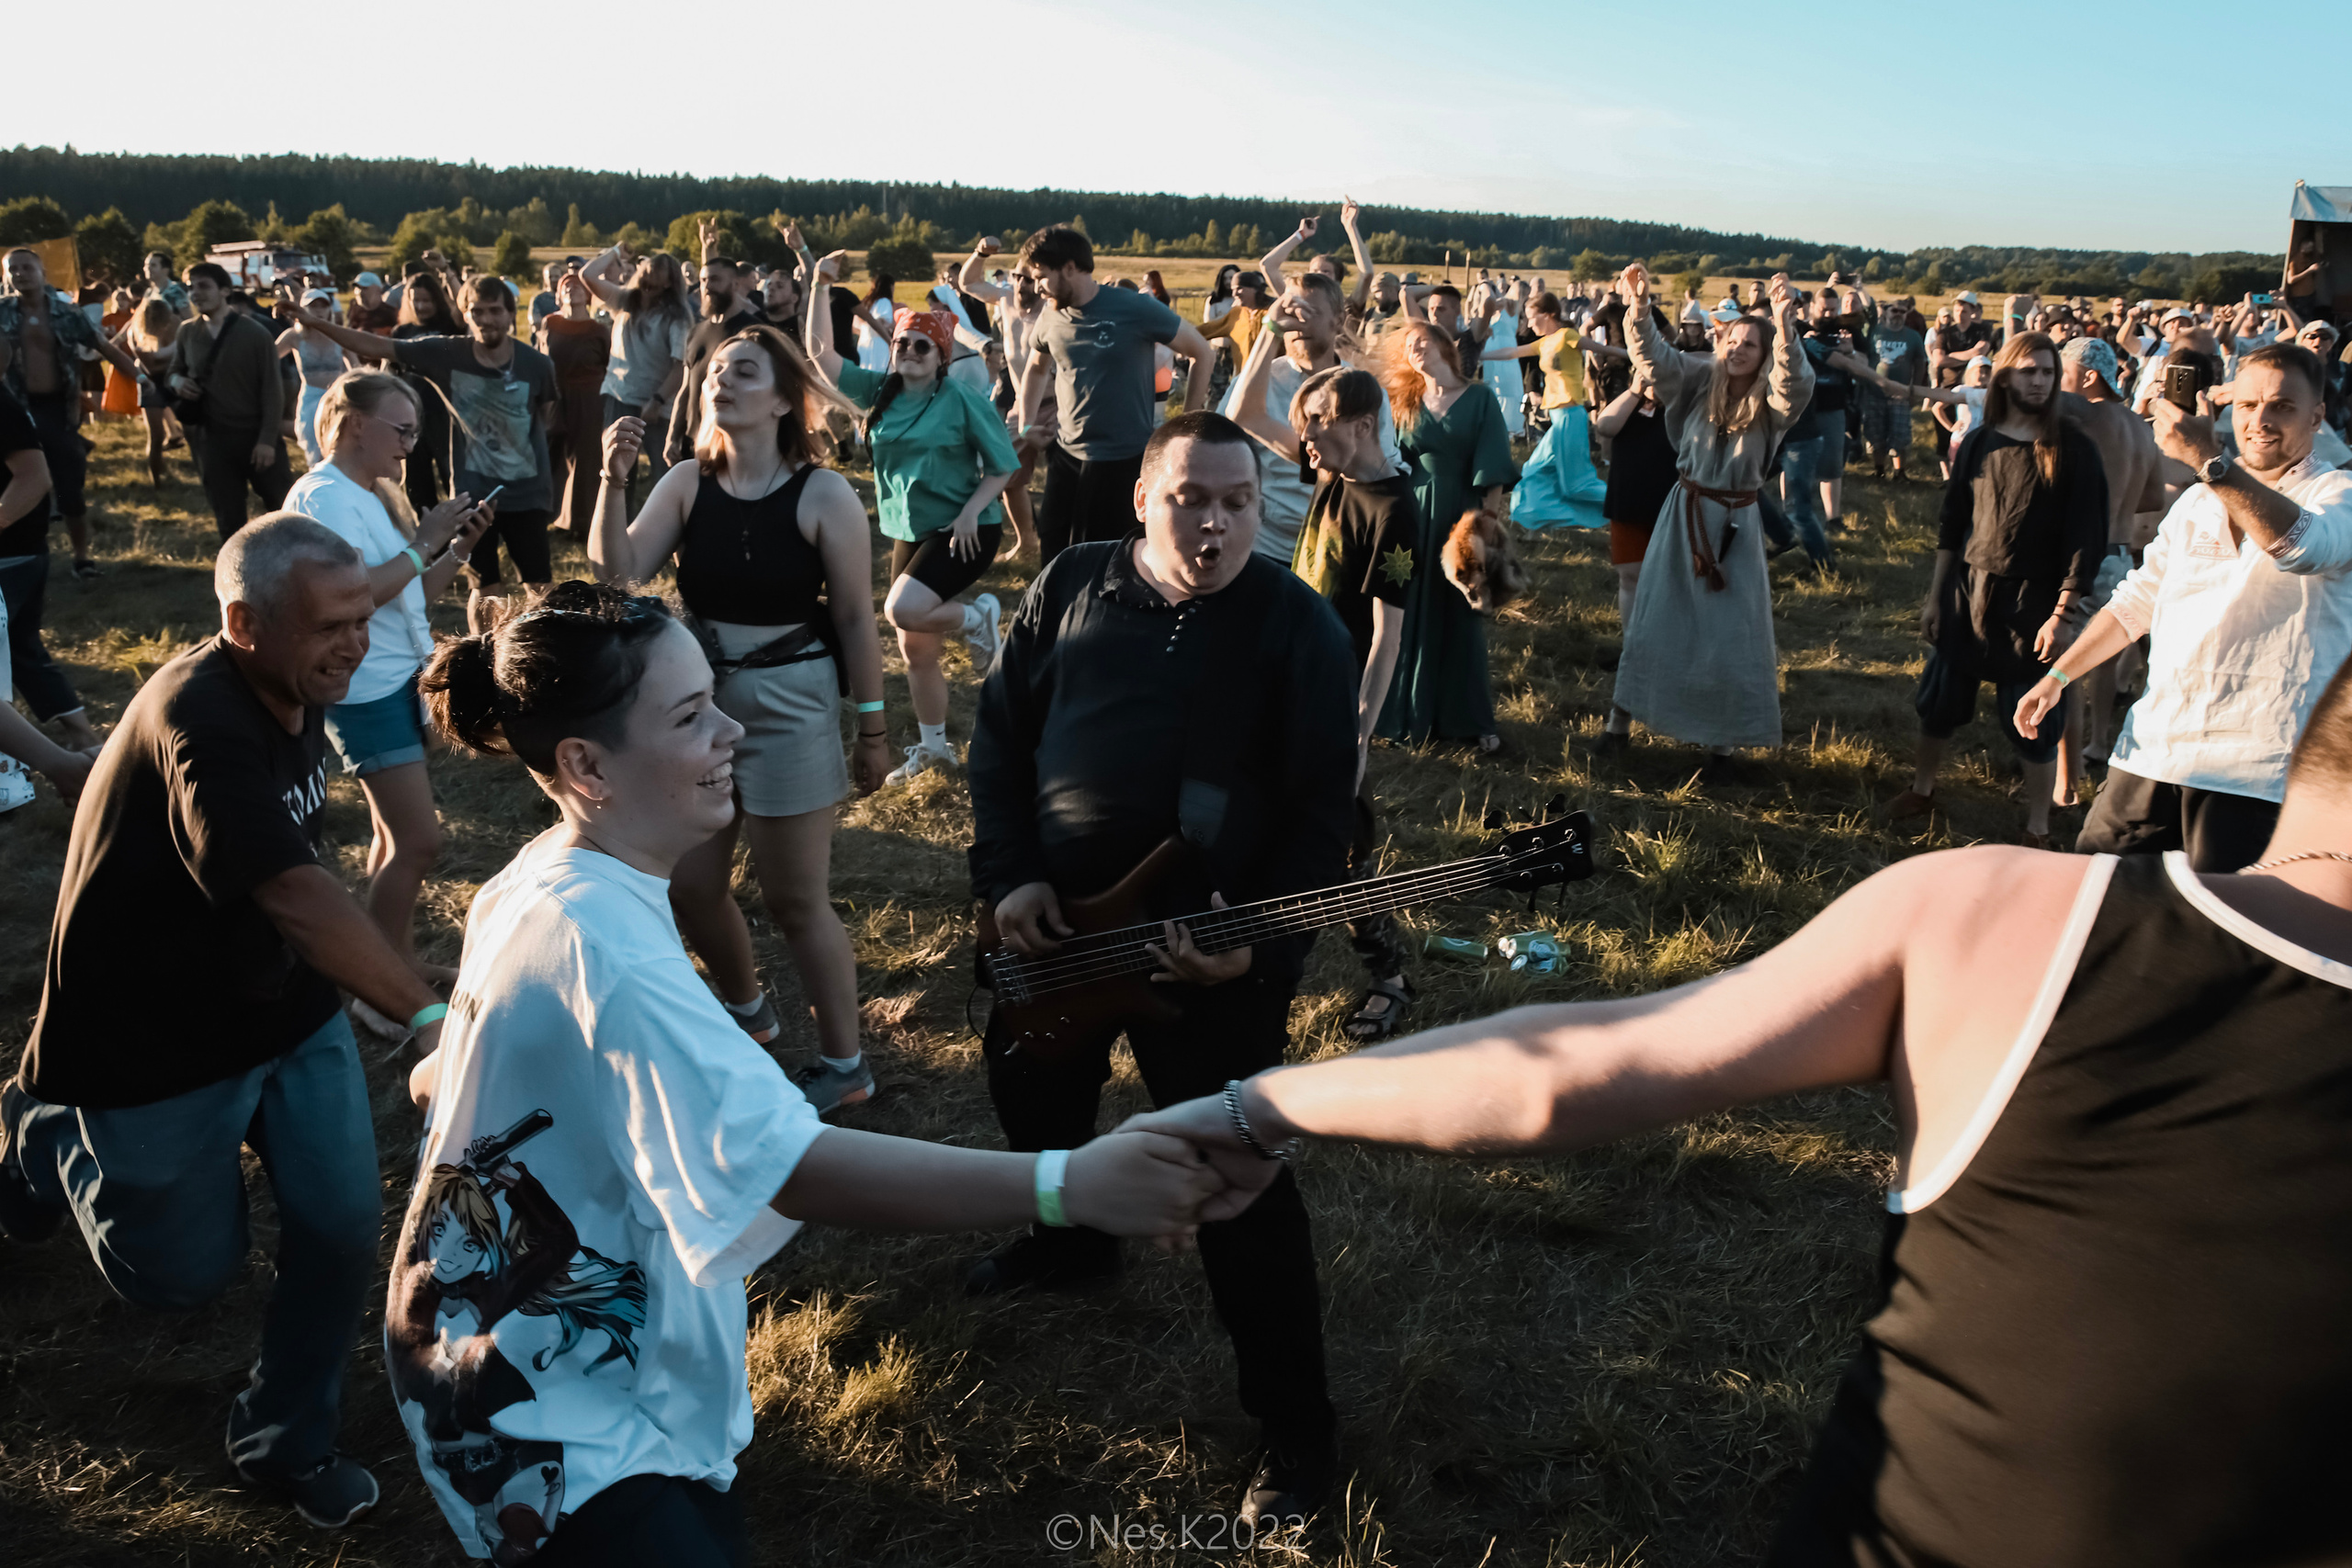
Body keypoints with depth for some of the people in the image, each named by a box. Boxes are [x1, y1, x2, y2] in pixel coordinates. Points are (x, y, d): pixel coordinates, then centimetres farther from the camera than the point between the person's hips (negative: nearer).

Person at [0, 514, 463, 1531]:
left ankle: (284, 1440, 23)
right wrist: (427, 1015, -51)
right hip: (158, 1049, -6)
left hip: (287, 1011, 7)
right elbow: (293, 892, -43)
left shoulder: (295, 694, -4)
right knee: (185, 1276, 9)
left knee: (342, 1226, -1)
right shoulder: (197, 719, -31)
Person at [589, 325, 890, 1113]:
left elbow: (855, 619, -8)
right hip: (700, 696, 5)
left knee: (792, 897, 2)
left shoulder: (822, 496, -11)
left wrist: (873, 727, -5)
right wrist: (613, 482, -22)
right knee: (690, 886, 14)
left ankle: (845, 1063, 19)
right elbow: (618, 572, -9)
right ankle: (747, 1007, 42)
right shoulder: (688, 483, 0)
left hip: (790, 706, -5)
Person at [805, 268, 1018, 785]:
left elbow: (1004, 465, -8)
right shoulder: (879, 391, 4)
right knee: (915, 648, 10)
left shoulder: (963, 399, -10)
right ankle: (933, 747, 26)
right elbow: (820, 351, 0)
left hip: (964, 533, -6)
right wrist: (818, 284, -6)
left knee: (902, 611, -26)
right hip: (909, 533, 6)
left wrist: (971, 511, -20)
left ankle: (976, 618, 3)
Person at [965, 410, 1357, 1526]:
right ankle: (1069, 1240, 59)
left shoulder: (1298, 625, -10)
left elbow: (1321, 808, -10)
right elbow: (1000, 736, 6)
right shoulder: (1068, 587, 0)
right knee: (1033, 1100, 26)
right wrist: (1006, 877, -4)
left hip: (1217, 952, -5)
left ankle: (1296, 1425, 14)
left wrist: (1261, 944, -21)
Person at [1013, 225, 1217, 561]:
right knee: (1052, 552, 8)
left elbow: (1201, 352, -5)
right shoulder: (1050, 322, 2)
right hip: (1065, 453, 5)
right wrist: (1026, 424, 13)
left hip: (1120, 458, -5)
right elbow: (1036, 368, 25)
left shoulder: (1136, 309, -14)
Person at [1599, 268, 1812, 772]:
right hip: (1684, 514, 1)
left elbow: (1795, 383, -32)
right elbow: (1654, 357, -18)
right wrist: (1638, 307, -36)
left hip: (1735, 523, -1)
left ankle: (1722, 740, 16)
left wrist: (1785, 326, -49)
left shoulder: (1770, 404, -11)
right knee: (1655, 619, 7)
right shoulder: (1701, 379, -6)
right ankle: (1621, 719, 17)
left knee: (1731, 632, 3)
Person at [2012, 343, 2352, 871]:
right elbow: (2137, 601, 24)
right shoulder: (2198, 500, 18)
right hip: (2155, 744, 6)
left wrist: (2206, 457, -32)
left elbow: (2300, 545, -26)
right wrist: (2057, 675, 16)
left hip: (2253, 767, -6)